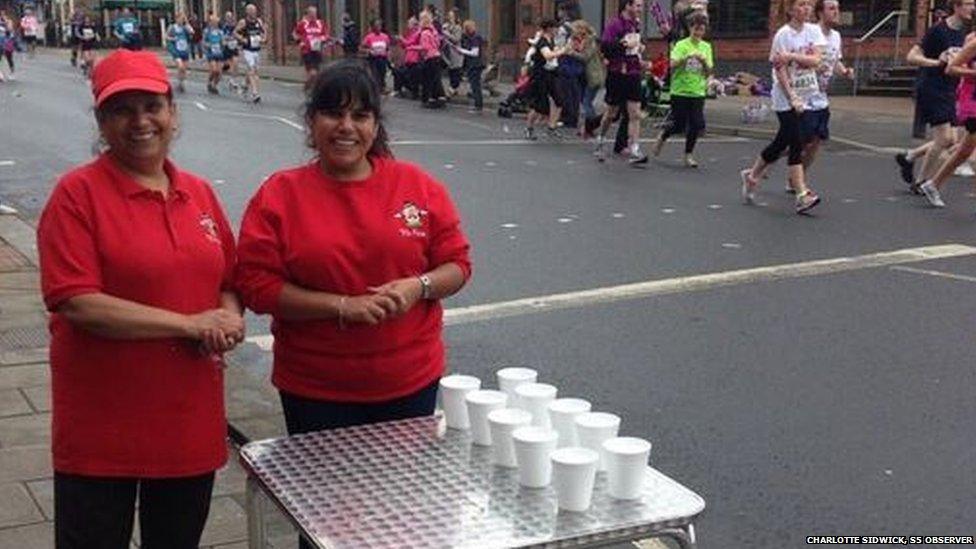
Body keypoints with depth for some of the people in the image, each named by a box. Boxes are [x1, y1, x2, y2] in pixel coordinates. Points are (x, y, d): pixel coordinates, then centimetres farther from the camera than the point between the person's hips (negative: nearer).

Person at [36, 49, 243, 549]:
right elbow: (77, 303, -17)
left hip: (191, 422, 5)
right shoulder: (78, 193, -9)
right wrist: (190, 324, -17)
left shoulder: (199, 193, 8)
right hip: (101, 430, -5)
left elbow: (228, 282, 18)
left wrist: (228, 318, -6)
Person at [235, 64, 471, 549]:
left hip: (410, 383, 2)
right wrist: (342, 306, -19)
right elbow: (257, 285, -10)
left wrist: (419, 286, -17)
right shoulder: (279, 195, -6)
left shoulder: (418, 186, -1)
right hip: (317, 391, -1)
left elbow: (457, 262, 4)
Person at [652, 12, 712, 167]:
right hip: (680, 91, -3)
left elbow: (709, 72, 6)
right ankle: (663, 136, 31)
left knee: (696, 125, -3)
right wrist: (687, 57, -30)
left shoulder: (706, 47, 8)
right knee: (678, 125, -1)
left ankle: (688, 155, 10)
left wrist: (704, 61, -12)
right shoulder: (681, 45, -4)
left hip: (698, 92, 3)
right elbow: (673, 64, -17)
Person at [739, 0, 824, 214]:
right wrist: (793, 99, -18)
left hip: (807, 96, 6)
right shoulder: (783, 35, -10)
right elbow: (780, 70, -13)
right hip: (786, 97, -6)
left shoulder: (814, 30, 5)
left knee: (782, 142, 13)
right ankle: (802, 195, -12)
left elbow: (815, 60, -8)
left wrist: (792, 56, -22)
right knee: (796, 144, -12)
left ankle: (752, 175, 31)